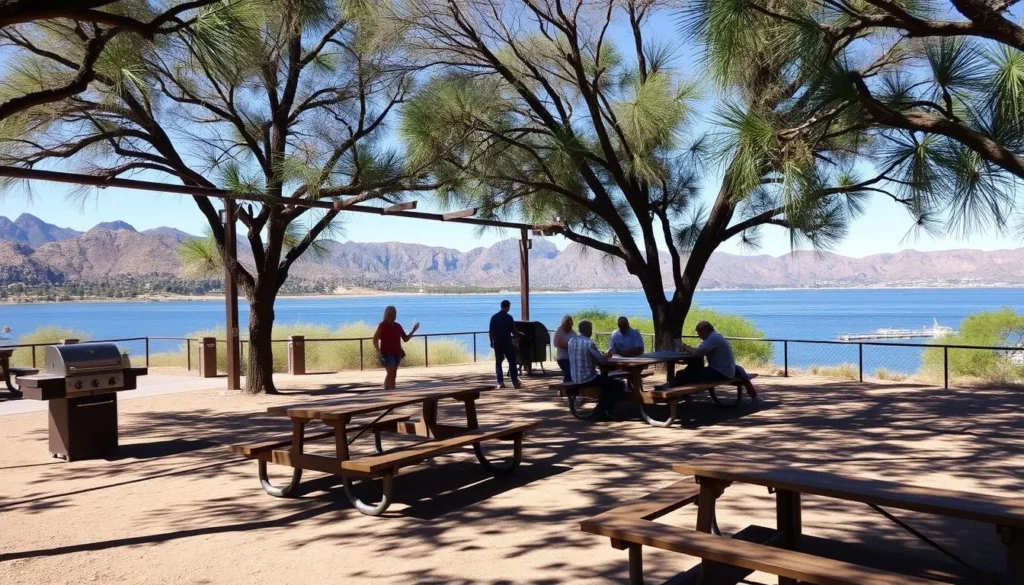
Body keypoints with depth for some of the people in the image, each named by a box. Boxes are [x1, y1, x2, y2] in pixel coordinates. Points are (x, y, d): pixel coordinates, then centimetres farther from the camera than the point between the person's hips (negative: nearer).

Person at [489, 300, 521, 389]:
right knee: (512, 362, 3)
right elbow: (514, 331, -7)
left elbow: (490, 331, 3)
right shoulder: (509, 317, -8)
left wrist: (492, 342, 12)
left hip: (497, 342, 3)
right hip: (507, 341, -3)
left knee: (498, 362, 9)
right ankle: (515, 382, 0)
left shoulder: (494, 317, 4)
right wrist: (518, 335, 14)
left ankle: (500, 382, 4)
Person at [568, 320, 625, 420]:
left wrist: (597, 358, 20)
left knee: (606, 380, 30)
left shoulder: (571, 341, 5)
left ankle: (601, 408, 24)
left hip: (575, 378, 8)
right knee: (618, 385, 4)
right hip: (588, 378, -8)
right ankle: (606, 410, 7)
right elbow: (602, 359, -14)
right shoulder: (589, 343, -18)